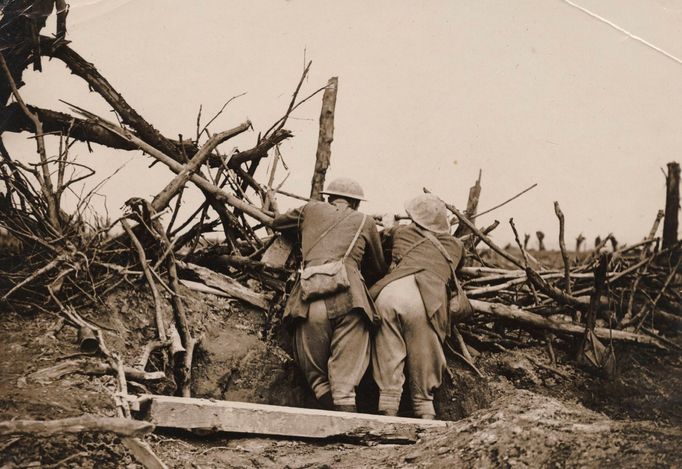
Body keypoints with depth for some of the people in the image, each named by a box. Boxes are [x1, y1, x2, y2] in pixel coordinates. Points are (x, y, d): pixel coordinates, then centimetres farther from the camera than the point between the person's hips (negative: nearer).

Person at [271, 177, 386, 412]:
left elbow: (277, 223, 43)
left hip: (310, 299, 1)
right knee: (346, 376, -5)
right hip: (349, 300, -1)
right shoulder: (365, 222, 23)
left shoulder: (311, 210, 25)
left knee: (316, 378, 10)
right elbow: (378, 271, 33)